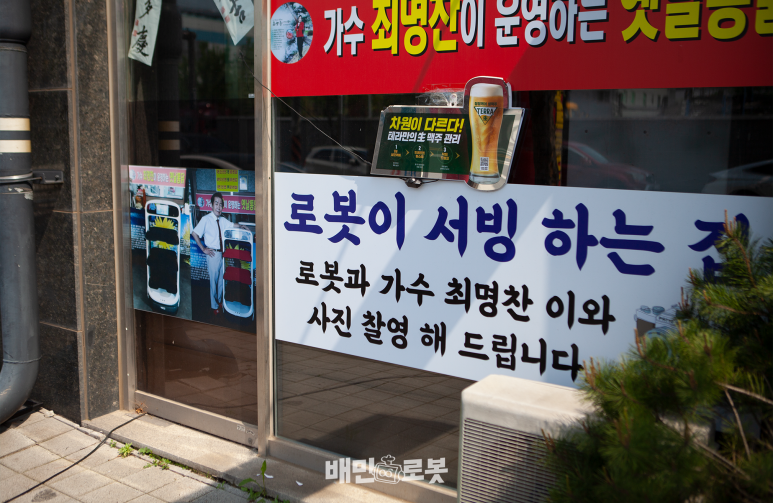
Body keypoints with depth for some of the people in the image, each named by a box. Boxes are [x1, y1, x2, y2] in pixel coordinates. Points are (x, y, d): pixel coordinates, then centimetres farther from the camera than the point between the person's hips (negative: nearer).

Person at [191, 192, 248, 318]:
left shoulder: (223, 220, 6)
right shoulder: (206, 219, -13)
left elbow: (232, 225, 24)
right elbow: (194, 233, -13)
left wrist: (241, 226, 2)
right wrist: (203, 249, -11)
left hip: (223, 253, 6)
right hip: (213, 254, -6)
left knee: (221, 279, 15)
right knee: (213, 280, 3)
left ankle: (219, 301, 32)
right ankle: (214, 306, 16)